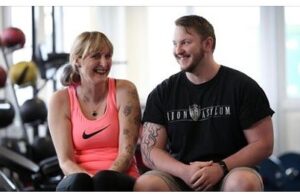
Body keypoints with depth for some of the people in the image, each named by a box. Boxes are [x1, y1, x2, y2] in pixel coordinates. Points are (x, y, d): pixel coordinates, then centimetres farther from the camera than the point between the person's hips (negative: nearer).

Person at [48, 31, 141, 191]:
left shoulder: (124, 91, 0)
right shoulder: (60, 100, 2)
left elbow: (126, 153, -5)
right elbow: (65, 161, -4)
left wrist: (103, 181, -23)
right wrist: (89, 178, -25)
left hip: (119, 182, 0)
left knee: (104, 180, -35)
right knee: (78, 182, -35)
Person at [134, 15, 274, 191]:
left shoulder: (242, 86, 2)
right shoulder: (162, 93, 8)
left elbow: (263, 144, -1)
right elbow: (150, 151, 3)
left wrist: (221, 168, -16)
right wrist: (184, 171, -17)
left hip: (229, 175, -2)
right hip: (180, 178, 2)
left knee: (243, 183, -37)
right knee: (145, 184, -30)